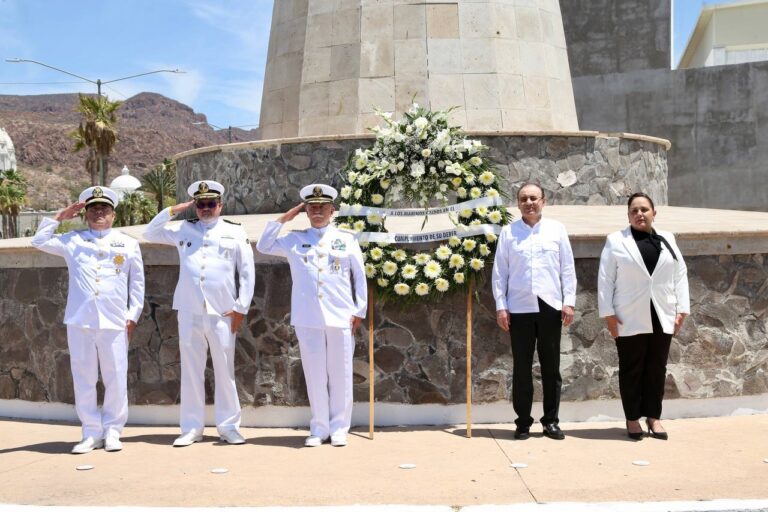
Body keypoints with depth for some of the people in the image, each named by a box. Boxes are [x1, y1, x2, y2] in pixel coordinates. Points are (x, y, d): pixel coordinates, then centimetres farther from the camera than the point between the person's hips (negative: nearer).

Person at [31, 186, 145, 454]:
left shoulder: (128, 243, 11)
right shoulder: (73, 241, 14)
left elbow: (137, 283, 11)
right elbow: (40, 241, 14)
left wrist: (133, 316, 4)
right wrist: (59, 217, 12)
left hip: (114, 322, -1)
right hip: (79, 321, 1)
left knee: (116, 379, 0)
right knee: (83, 379, 3)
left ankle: (112, 431, 11)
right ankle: (92, 433, 11)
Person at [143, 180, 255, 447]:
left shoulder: (235, 232, 6)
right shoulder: (184, 229, 13)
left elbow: (247, 272, 5)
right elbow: (150, 233, 19)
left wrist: (241, 308, -2)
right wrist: (174, 210, 9)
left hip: (223, 314, -2)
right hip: (189, 313, 2)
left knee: (225, 370, 2)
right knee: (191, 370, 5)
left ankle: (228, 427, 11)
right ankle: (192, 428, 12)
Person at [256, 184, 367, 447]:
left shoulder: (347, 238, 9)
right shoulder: (294, 240, 12)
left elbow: (359, 277, 10)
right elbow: (263, 246, 12)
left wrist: (359, 311, 4)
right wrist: (283, 219, 8)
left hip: (341, 317, -1)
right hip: (308, 319, 1)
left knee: (340, 373, 2)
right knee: (315, 373, 4)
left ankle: (339, 428, 13)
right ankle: (319, 428, 14)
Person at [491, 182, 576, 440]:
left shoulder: (556, 229, 7)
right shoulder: (508, 232, 6)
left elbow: (567, 268, 6)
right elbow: (499, 272, 5)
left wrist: (569, 302, -1)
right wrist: (500, 306, -1)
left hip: (550, 306, 1)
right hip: (519, 307, 0)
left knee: (551, 365, 6)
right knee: (522, 366, 4)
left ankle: (551, 420, 15)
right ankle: (523, 421, 12)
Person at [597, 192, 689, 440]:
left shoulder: (667, 240, 10)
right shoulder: (616, 241, 0)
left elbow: (680, 275, 9)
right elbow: (605, 279, -3)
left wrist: (682, 309, 2)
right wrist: (608, 313, -9)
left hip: (661, 317, 3)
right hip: (630, 318, -3)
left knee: (656, 368, 9)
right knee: (631, 369, 4)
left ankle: (653, 416, 19)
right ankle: (633, 418, 14)